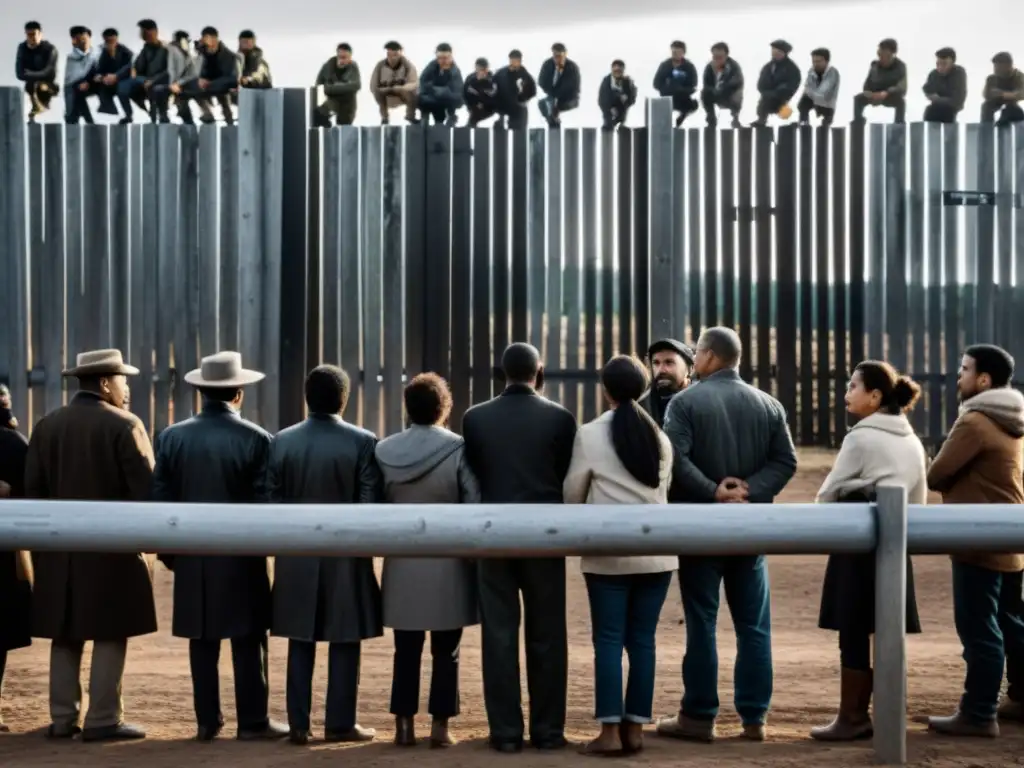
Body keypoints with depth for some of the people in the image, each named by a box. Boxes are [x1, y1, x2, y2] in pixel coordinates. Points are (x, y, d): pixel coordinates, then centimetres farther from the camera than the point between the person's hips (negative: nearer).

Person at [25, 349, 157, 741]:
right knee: (110, 635, 0)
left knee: (65, 636, 10)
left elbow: (33, 489, 7)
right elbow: (145, 487, -12)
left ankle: (62, 719, 11)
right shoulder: (124, 425, -8)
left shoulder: (47, 425, 8)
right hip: (113, 545, -5)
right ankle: (103, 719, 0)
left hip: (60, 549, 5)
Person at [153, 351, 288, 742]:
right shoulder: (255, 439, -8)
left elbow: (160, 497, 3)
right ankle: (252, 721, 5)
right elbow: (264, 502, -8)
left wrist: (167, 549, 11)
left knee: (202, 641, 8)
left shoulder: (172, 436, 1)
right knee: (247, 641, 3)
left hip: (192, 553, 3)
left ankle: (207, 721, 11)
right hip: (241, 552, -3)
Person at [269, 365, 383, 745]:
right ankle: (340, 723, 7)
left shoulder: (281, 441, 0)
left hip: (296, 555, 3)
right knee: (344, 641, 5)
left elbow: (271, 500, 1)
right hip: (346, 554, -3)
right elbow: (370, 504, -9)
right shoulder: (362, 442, -8)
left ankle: (298, 724, 9)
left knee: (301, 642, 8)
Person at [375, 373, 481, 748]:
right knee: (445, 651, 6)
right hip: (448, 563, -3)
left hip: (402, 564, 3)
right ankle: (440, 725, 6)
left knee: (406, 650, 11)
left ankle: (404, 724, 11)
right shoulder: (458, 449, -10)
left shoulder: (384, 450, -1)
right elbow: (475, 507, -10)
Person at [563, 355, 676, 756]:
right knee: (642, 640, 7)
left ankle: (610, 732, -3)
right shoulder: (660, 436, 6)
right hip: (655, 552, 3)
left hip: (609, 553, -3)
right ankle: (635, 728, 7)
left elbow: (572, 493, 3)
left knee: (609, 640, 0)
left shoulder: (590, 434, -6)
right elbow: (662, 487, 14)